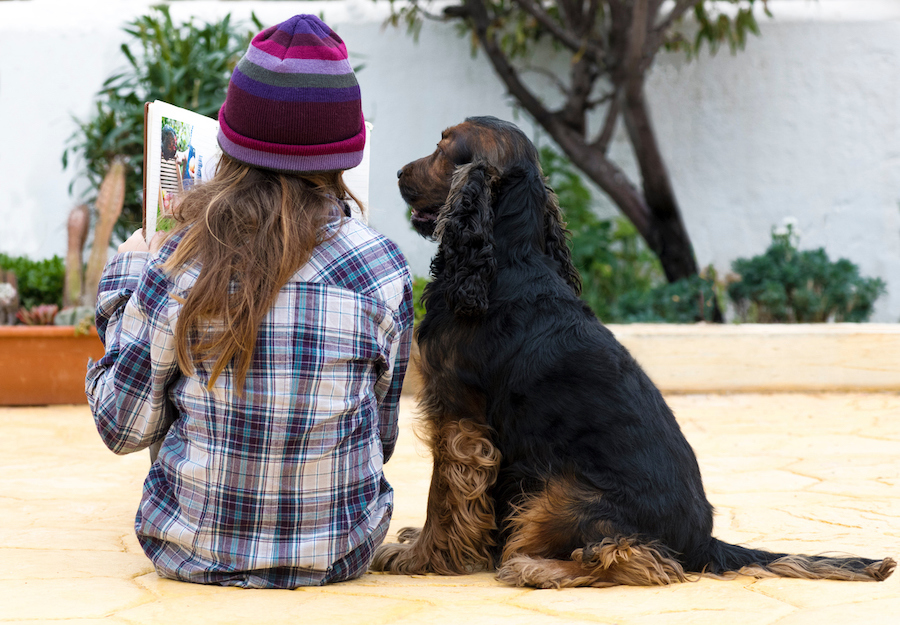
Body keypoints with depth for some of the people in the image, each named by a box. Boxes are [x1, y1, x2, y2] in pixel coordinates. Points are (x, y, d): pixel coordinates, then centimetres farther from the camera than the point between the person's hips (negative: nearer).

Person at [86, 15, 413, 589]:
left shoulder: (174, 267, -15)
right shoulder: (382, 268, -14)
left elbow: (123, 429, -5)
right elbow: (381, 434, -2)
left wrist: (125, 280, 5)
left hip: (193, 554, 0)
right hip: (338, 557, 0)